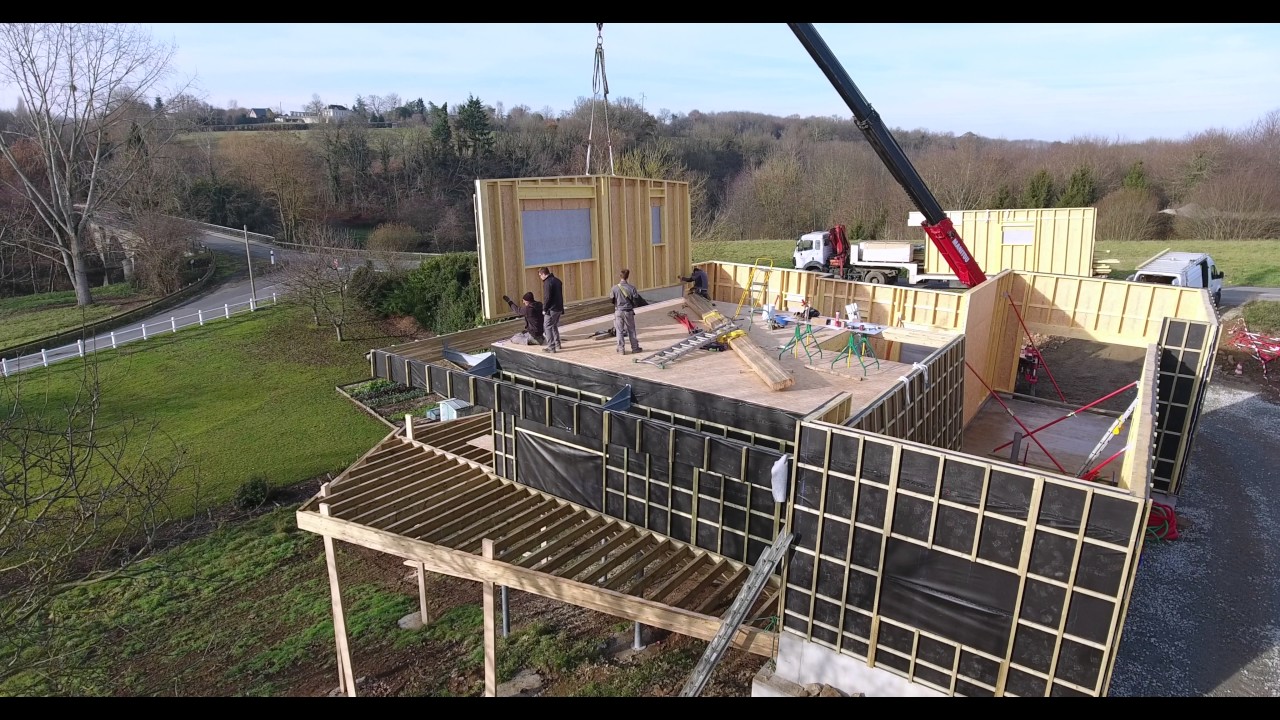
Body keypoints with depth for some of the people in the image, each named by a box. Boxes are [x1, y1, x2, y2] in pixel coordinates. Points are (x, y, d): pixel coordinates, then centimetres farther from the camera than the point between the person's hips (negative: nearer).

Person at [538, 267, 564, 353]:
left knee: (548, 327, -4)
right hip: (559, 308, 9)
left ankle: (551, 347, -6)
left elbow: (547, 297, -20)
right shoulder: (557, 280, 13)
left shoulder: (547, 283, -16)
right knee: (554, 326, 21)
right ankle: (557, 344, 29)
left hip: (551, 309, -9)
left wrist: (544, 309, -10)